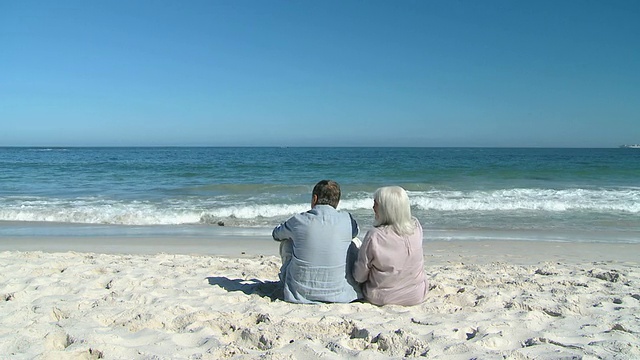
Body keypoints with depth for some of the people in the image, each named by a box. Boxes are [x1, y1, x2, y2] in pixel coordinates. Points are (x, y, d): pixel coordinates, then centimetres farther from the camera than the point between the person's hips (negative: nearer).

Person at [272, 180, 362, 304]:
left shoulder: (298, 220, -9)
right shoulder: (347, 220, -8)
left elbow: (276, 234, 13)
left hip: (301, 293, 0)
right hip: (338, 294, 1)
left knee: (286, 242, 20)